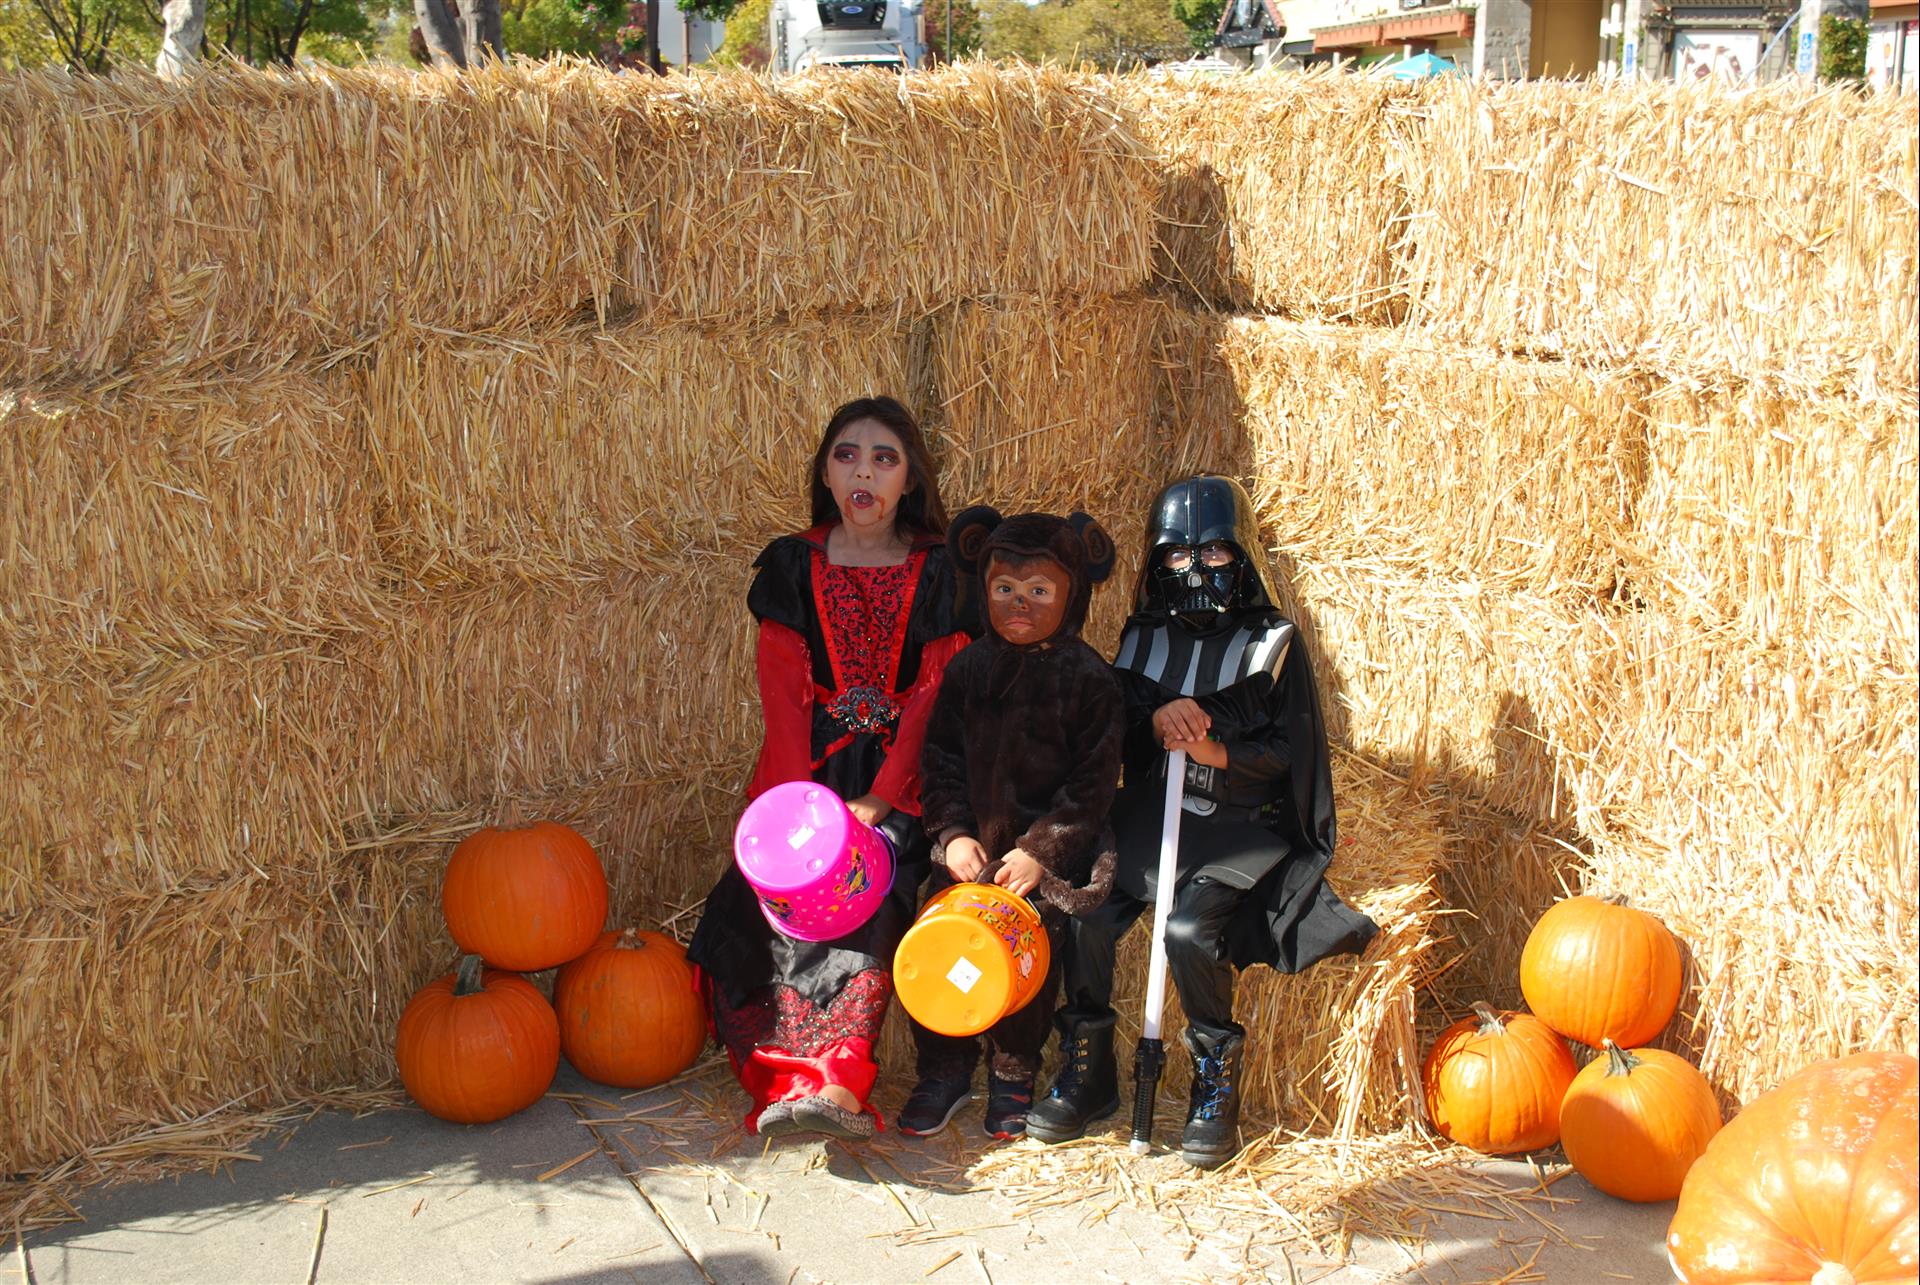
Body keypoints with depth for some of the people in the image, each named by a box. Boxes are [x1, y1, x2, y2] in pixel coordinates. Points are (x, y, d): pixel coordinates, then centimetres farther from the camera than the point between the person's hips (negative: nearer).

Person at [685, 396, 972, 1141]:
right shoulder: (792, 566, 8)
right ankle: (786, 1082, -23)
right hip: (807, 764, 2)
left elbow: (934, 696, -4)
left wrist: (878, 801, -16)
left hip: (897, 769, -2)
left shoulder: (938, 571, 4)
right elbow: (783, 689, 1)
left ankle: (837, 1081, -34)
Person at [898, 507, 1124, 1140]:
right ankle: (944, 1070, 18)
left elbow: (1093, 781, -9)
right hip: (970, 848, 3)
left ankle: (1013, 1075, 24)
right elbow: (940, 757, 6)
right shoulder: (968, 668, 3)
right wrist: (952, 832, -7)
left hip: (1046, 851, -3)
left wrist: (1041, 852, -13)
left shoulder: (1088, 678, -8)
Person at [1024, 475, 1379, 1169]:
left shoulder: (1273, 643, 2)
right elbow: (1112, 735, 10)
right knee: (1083, 916, -21)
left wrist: (1216, 751, -20)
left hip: (1242, 827, -4)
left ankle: (1217, 1077, -5)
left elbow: (1289, 753, -4)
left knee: (1188, 928, -30)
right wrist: (1157, 723, -12)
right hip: (1150, 815, 4)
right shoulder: (1142, 638, 13)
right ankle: (1088, 1071, 0)